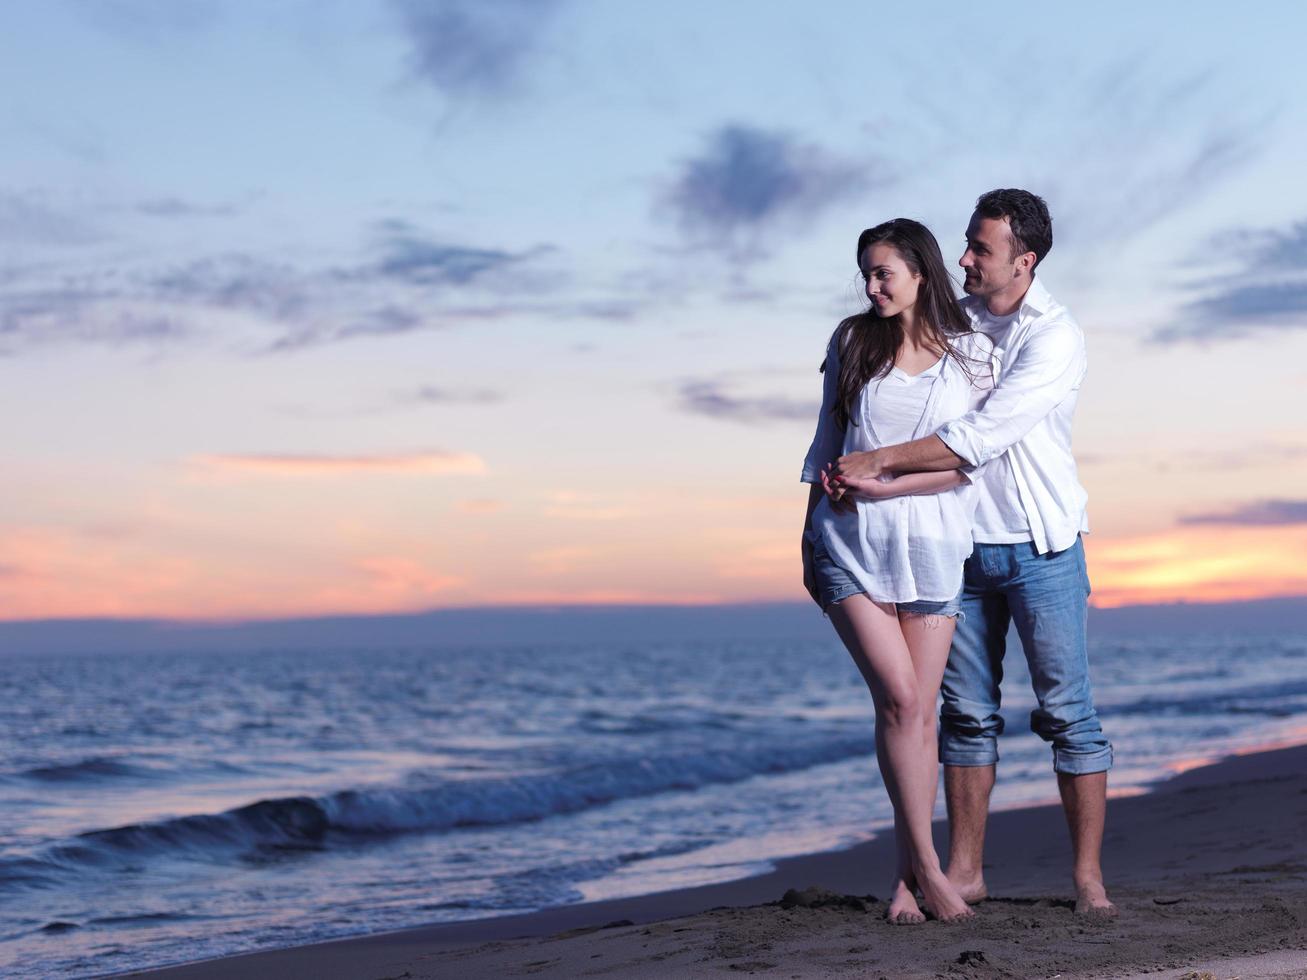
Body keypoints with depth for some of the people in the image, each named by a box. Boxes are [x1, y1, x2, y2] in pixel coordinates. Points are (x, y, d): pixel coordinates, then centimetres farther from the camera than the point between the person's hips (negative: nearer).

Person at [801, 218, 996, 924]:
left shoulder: (970, 356, 2)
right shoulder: (852, 341, 7)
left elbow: (962, 463, -5)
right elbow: (827, 444, 13)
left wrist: (877, 487, -13)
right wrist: (810, 535, 12)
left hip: (930, 547, 0)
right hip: (850, 545, 0)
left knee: (920, 712, 1)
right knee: (900, 700, -11)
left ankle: (907, 875, 9)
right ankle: (928, 870, -7)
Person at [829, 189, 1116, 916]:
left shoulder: (1055, 337, -14)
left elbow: (983, 438, -23)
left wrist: (880, 461, -21)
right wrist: (879, 475, -11)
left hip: (1041, 547, -5)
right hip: (964, 542, 5)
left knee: (1068, 711, -2)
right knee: (968, 712, 7)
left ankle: (1089, 877, 3)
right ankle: (964, 871, 13)